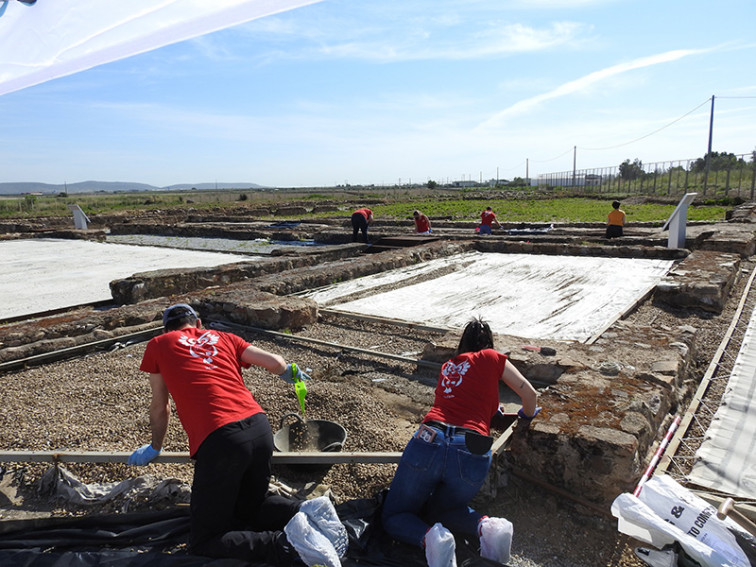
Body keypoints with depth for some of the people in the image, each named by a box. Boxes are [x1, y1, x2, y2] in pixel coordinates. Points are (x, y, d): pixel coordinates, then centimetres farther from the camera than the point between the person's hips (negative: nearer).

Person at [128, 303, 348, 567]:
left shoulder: (158, 345, 15)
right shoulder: (222, 337, 22)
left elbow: (160, 408, 24)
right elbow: (275, 362, 14)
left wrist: (155, 447, 42)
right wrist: (291, 372, 38)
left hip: (218, 439, -5)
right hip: (260, 429, 5)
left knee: (203, 541, 10)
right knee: (251, 505, 29)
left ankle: (285, 544, -14)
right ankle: (307, 511, 1)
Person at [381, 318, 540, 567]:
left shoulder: (447, 366, 27)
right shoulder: (491, 357, 16)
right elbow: (530, 394, 19)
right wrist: (527, 415, 42)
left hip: (429, 442, 1)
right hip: (472, 455, -1)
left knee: (393, 517, 17)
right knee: (438, 509, 28)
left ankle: (431, 537, -15)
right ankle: (486, 525, -1)